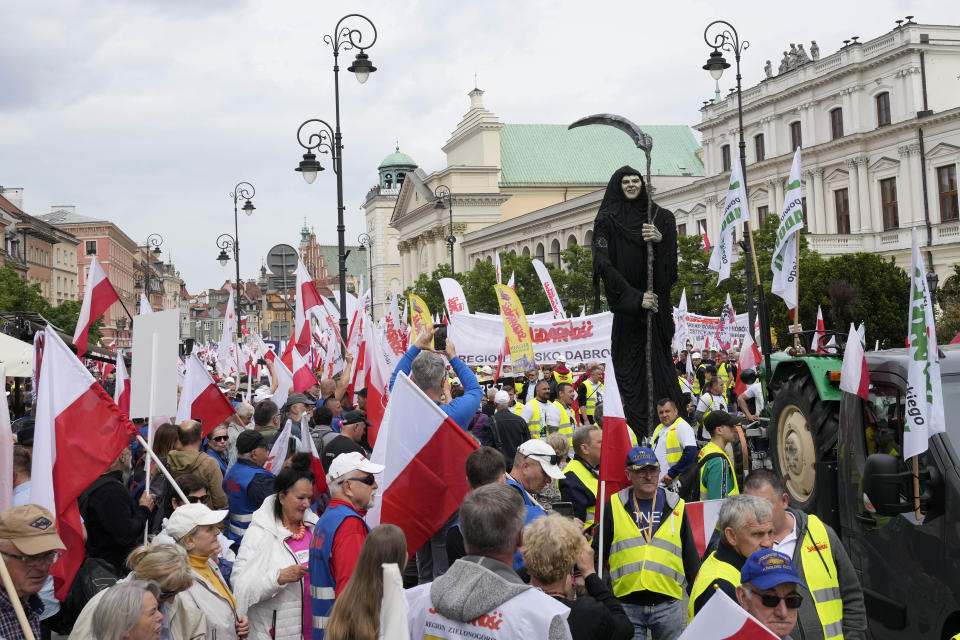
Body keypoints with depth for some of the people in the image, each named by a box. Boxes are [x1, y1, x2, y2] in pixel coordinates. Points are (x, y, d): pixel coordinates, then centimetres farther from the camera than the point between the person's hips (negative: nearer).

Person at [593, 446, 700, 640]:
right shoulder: (615, 506, 3)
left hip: (668, 604, 1)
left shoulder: (675, 506, 7)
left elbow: (691, 555, 12)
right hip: (626, 604, -1)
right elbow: (598, 552, 9)